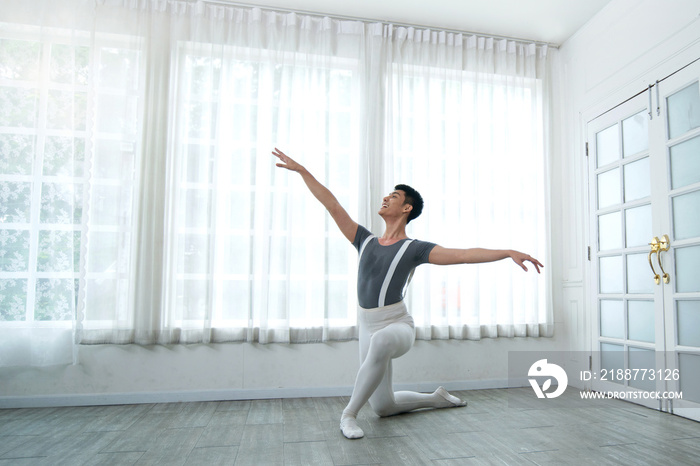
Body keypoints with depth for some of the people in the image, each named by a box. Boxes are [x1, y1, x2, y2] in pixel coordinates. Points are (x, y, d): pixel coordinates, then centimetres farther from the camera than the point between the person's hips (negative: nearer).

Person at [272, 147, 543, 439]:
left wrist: (509, 252, -25)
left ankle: (349, 413, -26)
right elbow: (332, 205, 6)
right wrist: (301, 169, 7)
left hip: (398, 327, -6)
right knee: (382, 407, 14)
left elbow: (465, 255, -14)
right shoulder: (365, 241, 8)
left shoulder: (414, 249, -5)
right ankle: (437, 398, 37)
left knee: (381, 341, -44)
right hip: (368, 330, 6)